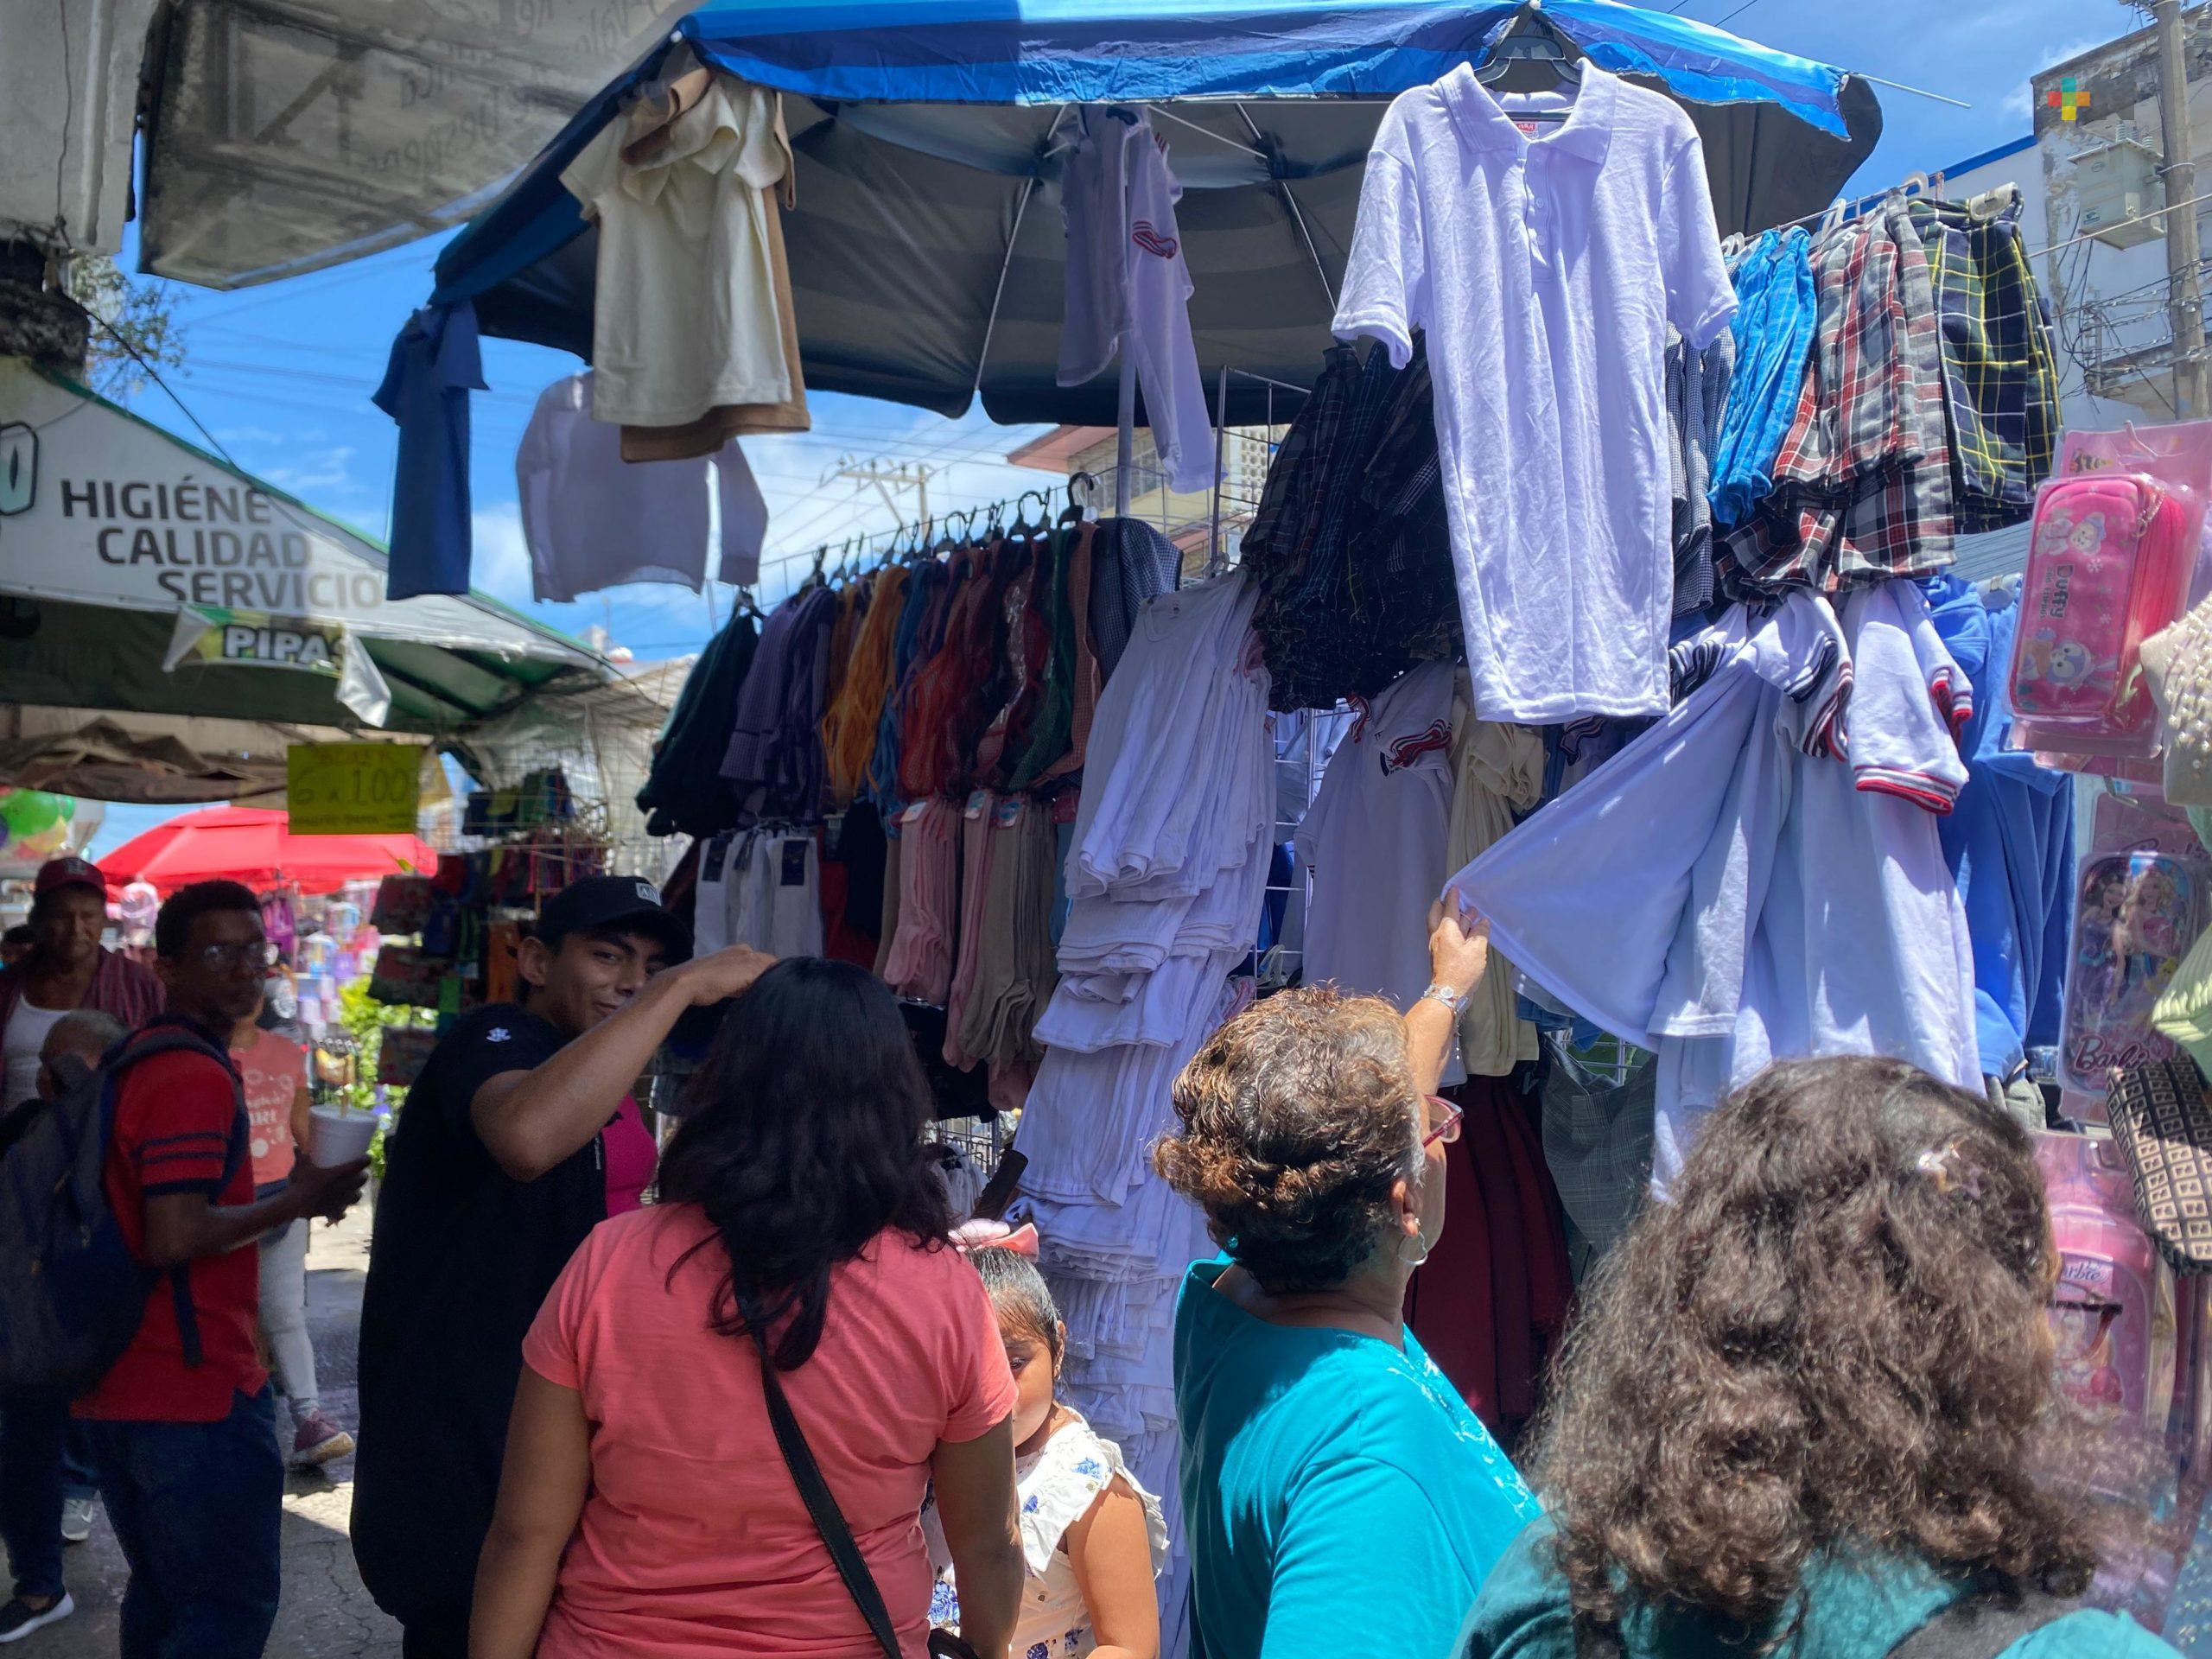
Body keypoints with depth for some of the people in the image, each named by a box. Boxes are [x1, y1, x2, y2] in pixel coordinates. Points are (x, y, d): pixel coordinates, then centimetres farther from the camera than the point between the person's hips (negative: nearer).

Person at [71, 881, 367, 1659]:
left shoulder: (128, 1063, 13)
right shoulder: (198, 1076, -18)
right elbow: (175, 1239, -25)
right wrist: (297, 1199, -13)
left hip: (113, 1388, 9)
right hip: (197, 1390, -9)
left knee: (160, 1596, 21)